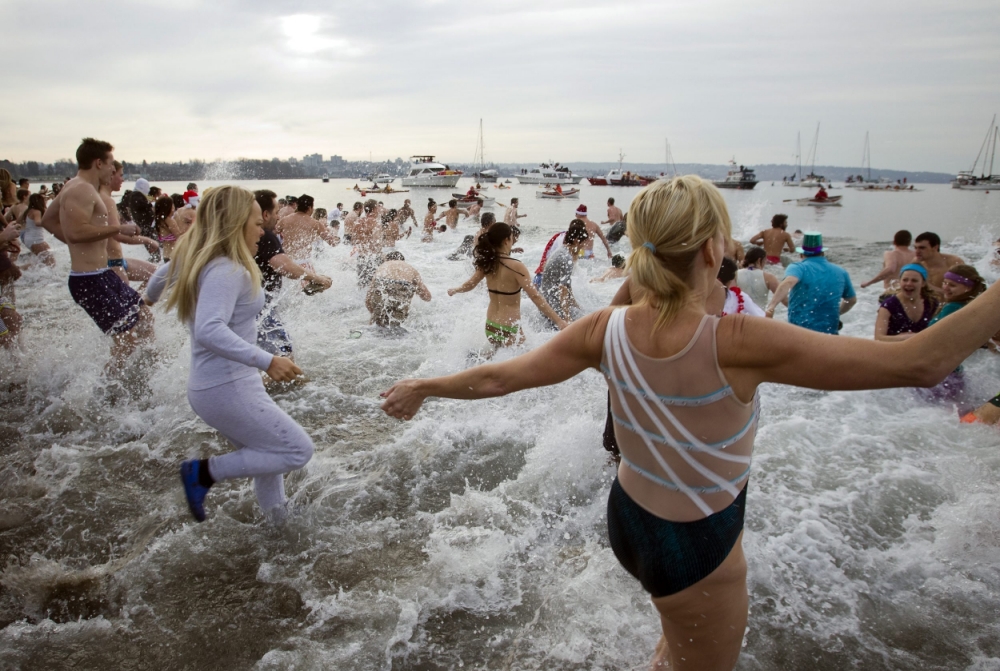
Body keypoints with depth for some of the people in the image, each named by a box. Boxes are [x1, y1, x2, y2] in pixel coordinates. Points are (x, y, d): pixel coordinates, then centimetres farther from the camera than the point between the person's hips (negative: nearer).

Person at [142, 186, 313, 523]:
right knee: (298, 451, -2)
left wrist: (149, 297, 53)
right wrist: (266, 361, -42)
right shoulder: (226, 271, -21)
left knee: (267, 456, 18)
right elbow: (210, 331, -36)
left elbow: (164, 273, 30)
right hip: (229, 389, -10)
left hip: (208, 387, 10)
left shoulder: (196, 260, 8)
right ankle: (205, 471, -2)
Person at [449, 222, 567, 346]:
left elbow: (469, 285, 14)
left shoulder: (487, 263, 0)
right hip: (508, 329, -8)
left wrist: (454, 290, 35)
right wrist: (559, 321, -24)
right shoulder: (516, 266, -20)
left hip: (490, 326, 8)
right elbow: (535, 297, -24)